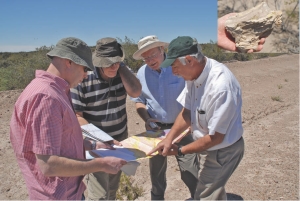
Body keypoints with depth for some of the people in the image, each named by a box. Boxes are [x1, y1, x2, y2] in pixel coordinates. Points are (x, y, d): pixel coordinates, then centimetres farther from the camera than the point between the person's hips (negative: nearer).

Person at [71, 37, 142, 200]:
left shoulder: (121, 73, -3)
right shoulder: (83, 79, -19)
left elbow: (135, 92, -20)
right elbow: (76, 116, -17)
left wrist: (121, 66, -18)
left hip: (120, 139, 5)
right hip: (96, 144, -5)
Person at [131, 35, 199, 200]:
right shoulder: (142, 73, -2)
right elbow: (139, 101, 7)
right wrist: (147, 119, -10)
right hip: (156, 129, 4)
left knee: (190, 173, 1)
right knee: (156, 172, 20)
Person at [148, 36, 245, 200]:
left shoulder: (220, 86, -34)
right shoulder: (194, 73, -9)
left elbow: (215, 137, -26)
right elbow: (187, 111, -2)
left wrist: (180, 151, -16)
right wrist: (169, 139, -15)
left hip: (222, 151, -7)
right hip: (207, 146, 7)